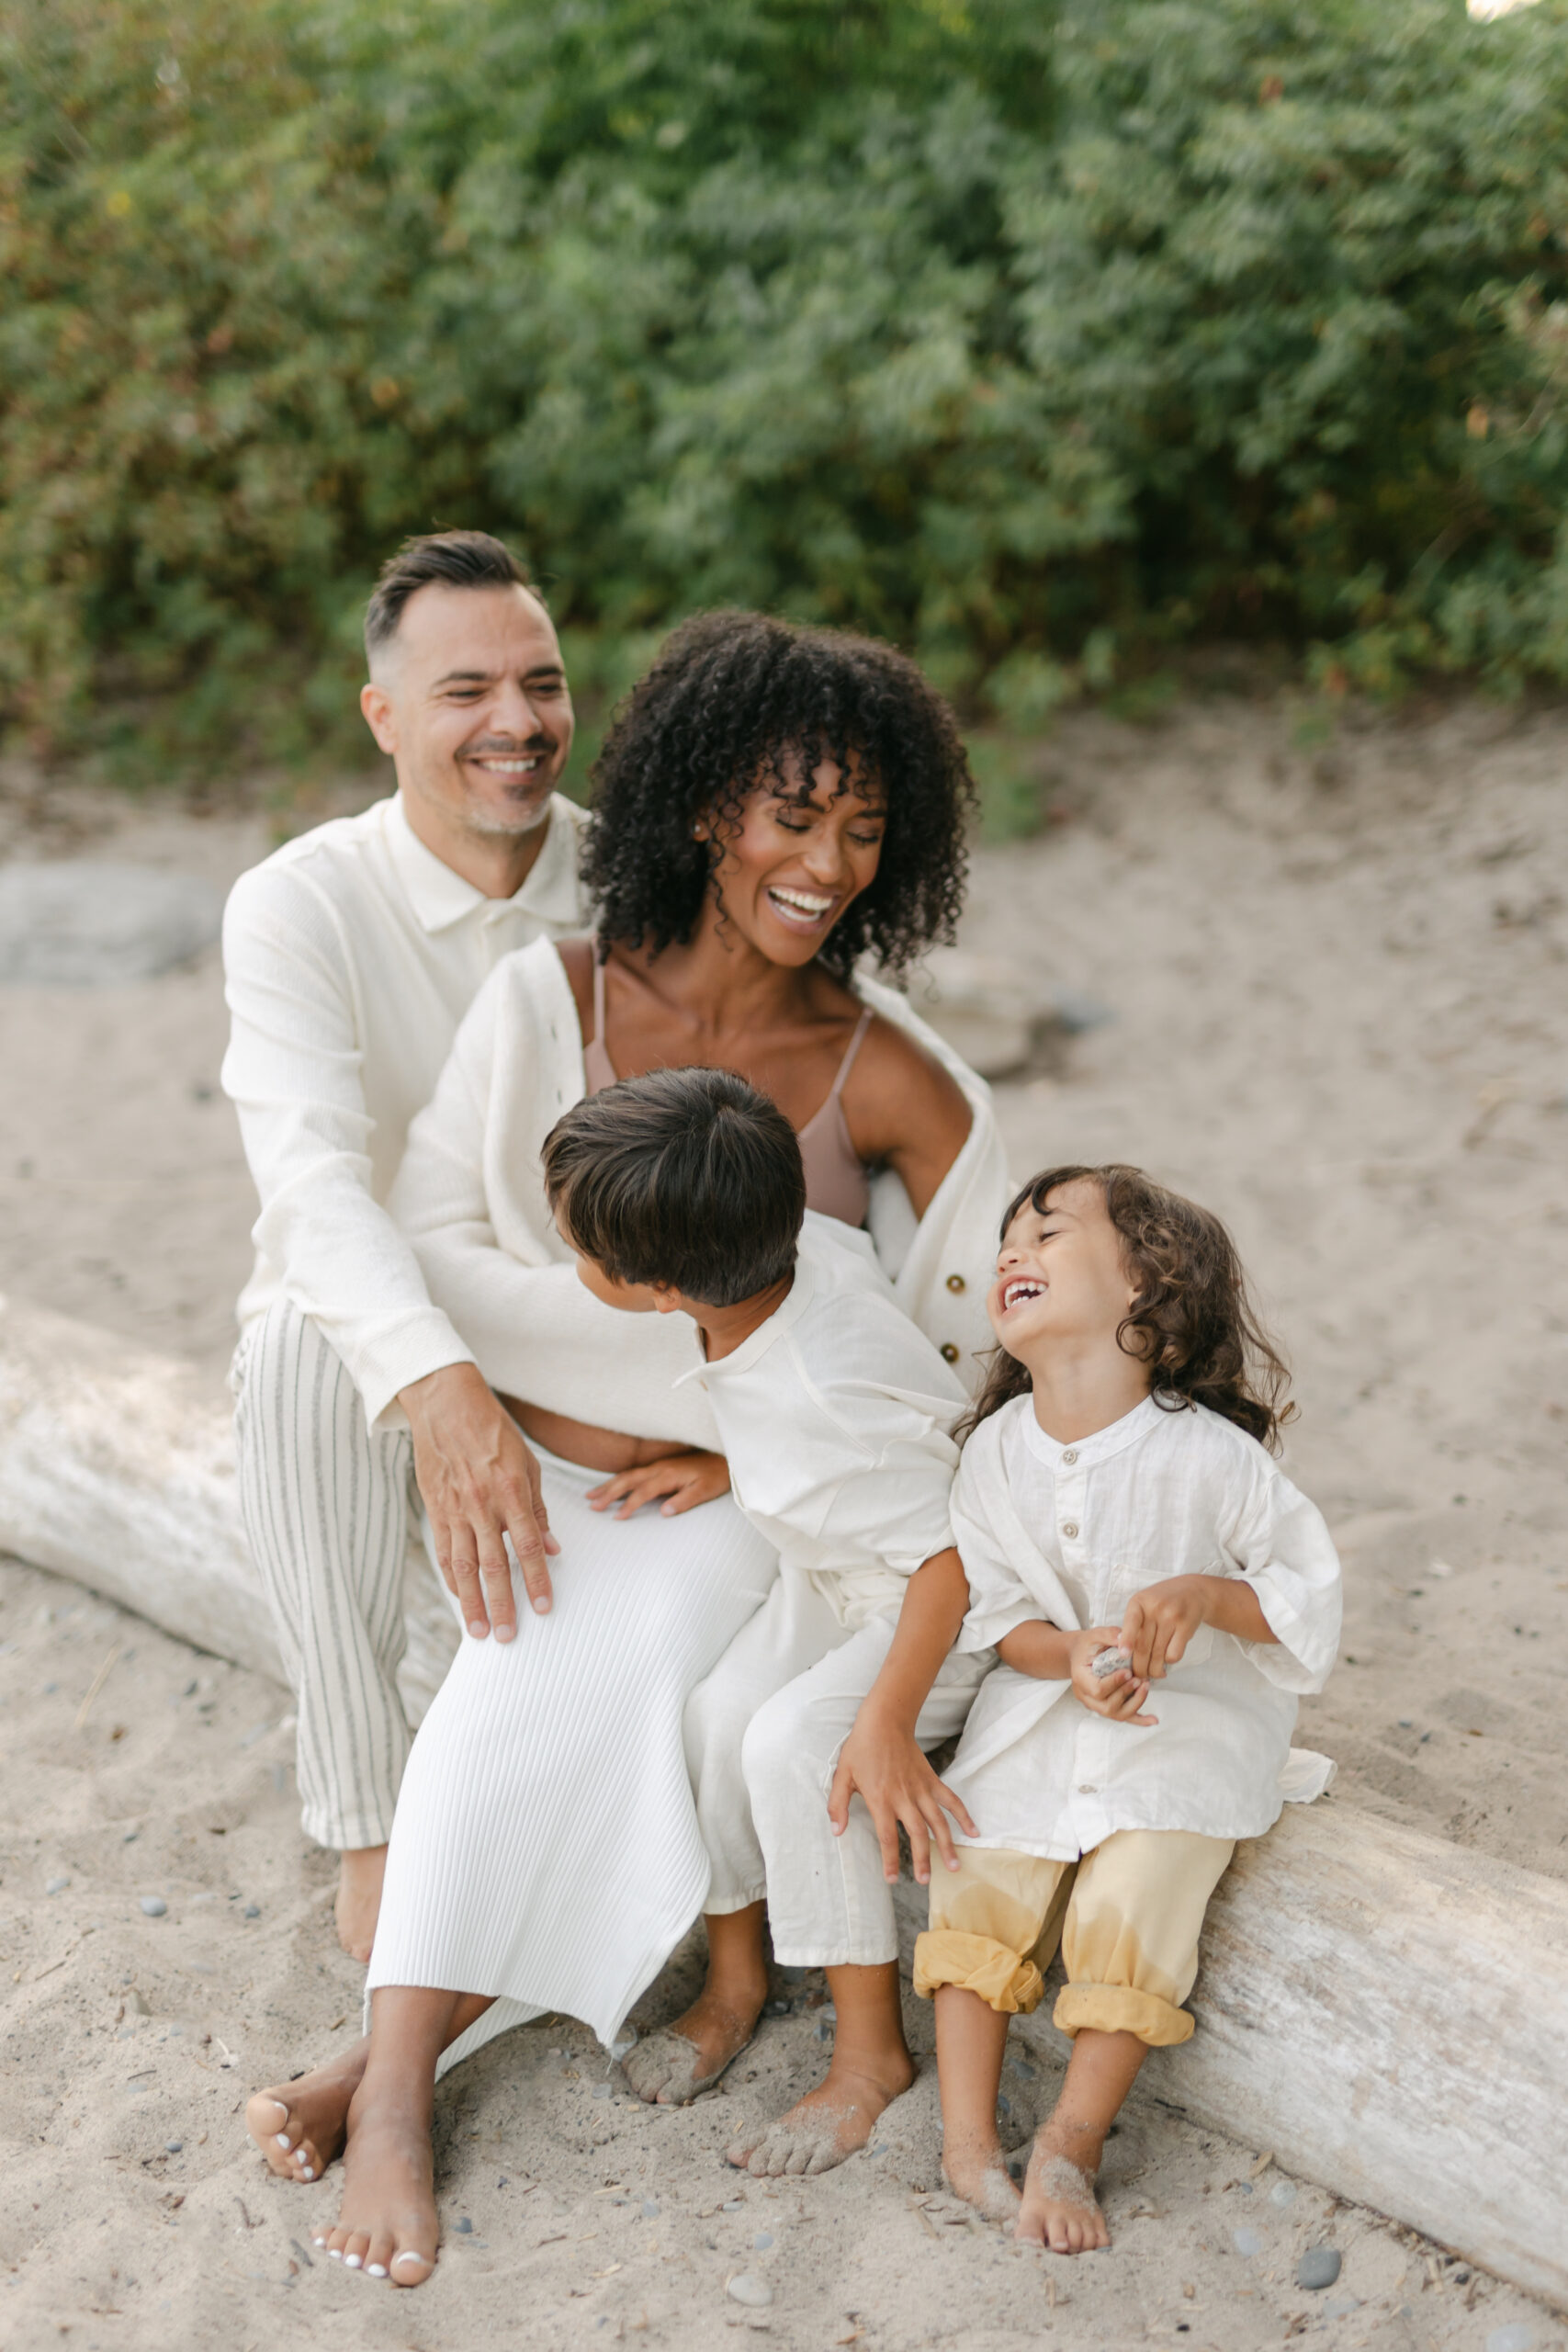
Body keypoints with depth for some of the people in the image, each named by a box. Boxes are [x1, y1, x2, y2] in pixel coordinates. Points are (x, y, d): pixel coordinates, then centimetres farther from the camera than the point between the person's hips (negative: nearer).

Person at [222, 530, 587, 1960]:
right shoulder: (300, 906, -16)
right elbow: (312, 1172, -32)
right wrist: (438, 1385, -51)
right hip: (376, 1316, -2)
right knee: (300, 1351, -36)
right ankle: (368, 1819, -26)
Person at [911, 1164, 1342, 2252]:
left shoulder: (1210, 1457, -18)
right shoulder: (997, 1450, -5)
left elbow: (1312, 1592, -8)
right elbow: (994, 1611, 2)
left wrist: (1207, 1596, -27)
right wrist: (1071, 1655, -19)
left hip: (1193, 1724, -4)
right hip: (1042, 1710, 4)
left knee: (1127, 1910, -19)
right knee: (978, 1885, -11)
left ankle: (1071, 2141, -1)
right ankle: (968, 2133, 0)